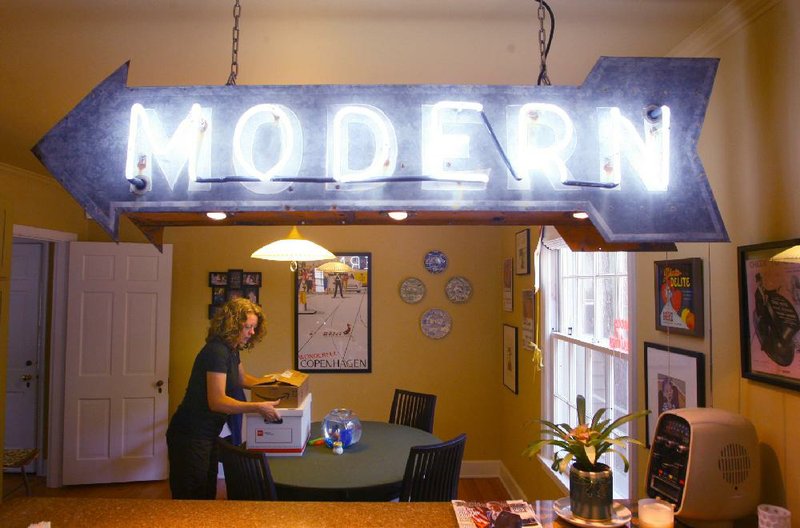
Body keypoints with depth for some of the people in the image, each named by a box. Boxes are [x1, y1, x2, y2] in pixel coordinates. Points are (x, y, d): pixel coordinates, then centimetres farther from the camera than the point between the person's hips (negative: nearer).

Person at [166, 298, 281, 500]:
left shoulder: (232, 350, 8)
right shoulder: (216, 351, -21)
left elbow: (242, 379, 27)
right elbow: (217, 402, -28)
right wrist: (258, 407, -32)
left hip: (208, 435, 10)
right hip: (190, 436, -10)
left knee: (207, 495, 19)